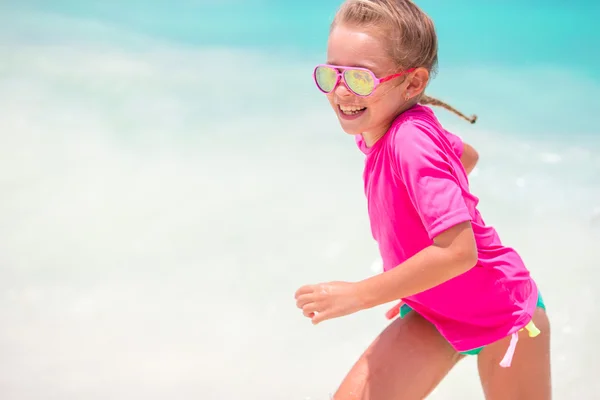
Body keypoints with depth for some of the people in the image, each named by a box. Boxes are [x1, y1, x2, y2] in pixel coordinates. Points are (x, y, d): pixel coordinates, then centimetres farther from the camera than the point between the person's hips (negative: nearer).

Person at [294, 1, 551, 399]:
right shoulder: (374, 131, -6)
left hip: (502, 314, -7)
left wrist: (359, 294, -30)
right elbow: (465, 155, 13)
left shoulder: (410, 141, -30)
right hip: (433, 314, 7)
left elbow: (458, 251, -37)